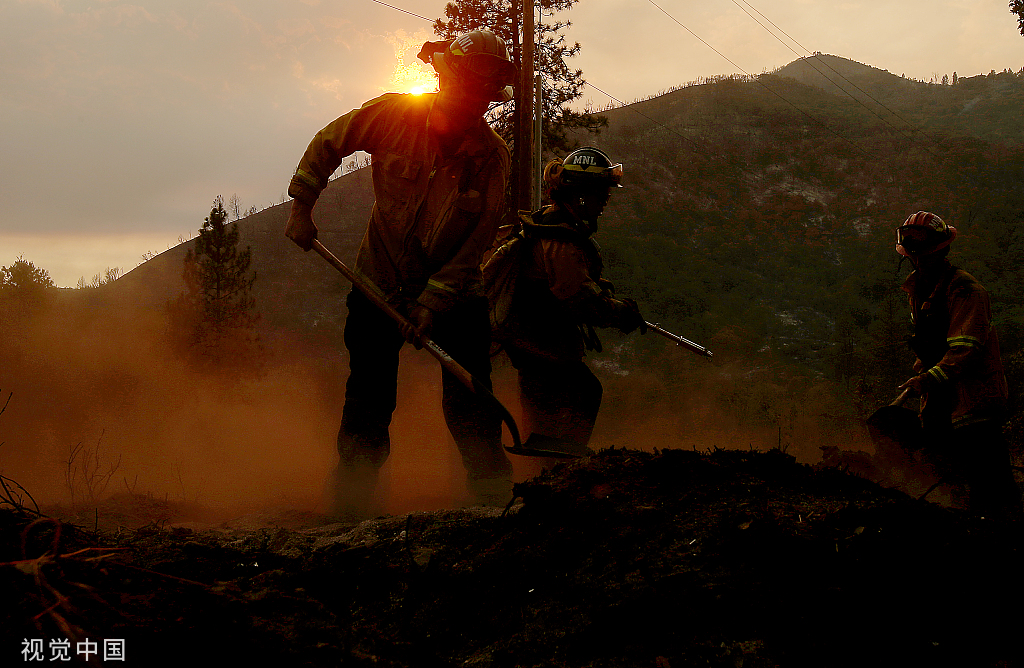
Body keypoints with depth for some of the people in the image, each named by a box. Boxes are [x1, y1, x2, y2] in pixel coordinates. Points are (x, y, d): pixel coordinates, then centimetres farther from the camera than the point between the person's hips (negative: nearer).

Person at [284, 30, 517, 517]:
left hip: (454, 291, 0)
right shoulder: (393, 115, -15)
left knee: (471, 410, -5)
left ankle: (496, 498, 8)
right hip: (380, 281, 0)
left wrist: (434, 302, -21)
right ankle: (352, 504, 16)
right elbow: (327, 145, 2)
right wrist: (302, 204, -1)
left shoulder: (494, 158, -15)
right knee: (368, 404, 3)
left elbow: (474, 245, -14)